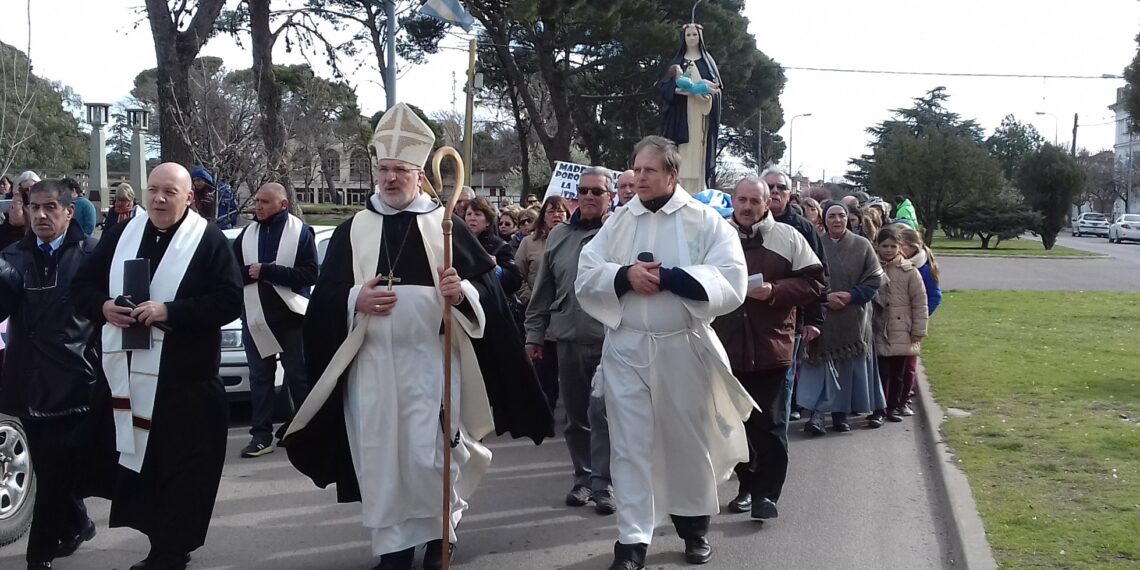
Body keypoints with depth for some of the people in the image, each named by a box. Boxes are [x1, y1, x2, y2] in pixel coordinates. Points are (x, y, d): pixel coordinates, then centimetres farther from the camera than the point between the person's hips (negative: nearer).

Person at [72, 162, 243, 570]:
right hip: (126, 373, 5)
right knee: (135, 459, 11)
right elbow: (83, 285, 14)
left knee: (181, 466, 1)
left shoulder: (208, 240, -5)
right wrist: (103, 307, -8)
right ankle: (159, 537, 25)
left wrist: (168, 312, -20)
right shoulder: (121, 235, 10)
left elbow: (229, 301, -12)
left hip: (182, 377, -5)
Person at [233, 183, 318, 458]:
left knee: (299, 377, 7)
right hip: (255, 318, 4)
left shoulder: (301, 232, -4)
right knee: (259, 378, 7)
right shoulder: (246, 235, 9)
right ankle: (261, 435, 13)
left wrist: (267, 271, -18)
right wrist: (251, 272, -16)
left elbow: (310, 274, -14)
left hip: (291, 317, -4)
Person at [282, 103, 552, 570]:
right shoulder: (352, 231, 9)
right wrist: (355, 301, -13)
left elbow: (488, 285, 1)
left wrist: (463, 292, -19)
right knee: (382, 456, 3)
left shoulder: (447, 225, 4)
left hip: (432, 360, -2)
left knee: (431, 456, -3)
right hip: (372, 363, 2)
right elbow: (324, 297, 6)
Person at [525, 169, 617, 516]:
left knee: (602, 415, -5)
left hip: (611, 341, -4)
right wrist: (534, 333, 13)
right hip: (567, 339, 5)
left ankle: (602, 484, 3)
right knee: (576, 415, 12)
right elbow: (543, 290, 14)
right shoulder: (559, 235, 11)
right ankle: (583, 477, 25)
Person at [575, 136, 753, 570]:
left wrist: (667, 277, -17)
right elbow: (585, 278, 2)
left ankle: (695, 526, 31)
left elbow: (731, 282, -12)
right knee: (629, 445, 1)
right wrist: (624, 275, -17)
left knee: (689, 440, 12)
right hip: (625, 349, 2)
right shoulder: (617, 222, 8)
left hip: (684, 349, -1)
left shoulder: (706, 222, -1)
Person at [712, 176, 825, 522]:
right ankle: (747, 486, 26)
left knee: (770, 425, -2)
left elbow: (815, 282, -1)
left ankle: (767, 494, 5)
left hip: (772, 347, -2)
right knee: (737, 423, 12)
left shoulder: (788, 238, 1)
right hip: (729, 347, 2)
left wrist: (774, 291, -14)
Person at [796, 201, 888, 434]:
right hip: (822, 315, -1)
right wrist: (825, 297, -14)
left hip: (854, 317, 1)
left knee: (849, 365, 3)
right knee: (823, 362, -7)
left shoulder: (862, 245, 3)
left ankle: (841, 413, 13)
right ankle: (817, 413, -10)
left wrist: (850, 296, -10)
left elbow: (874, 280, 1)